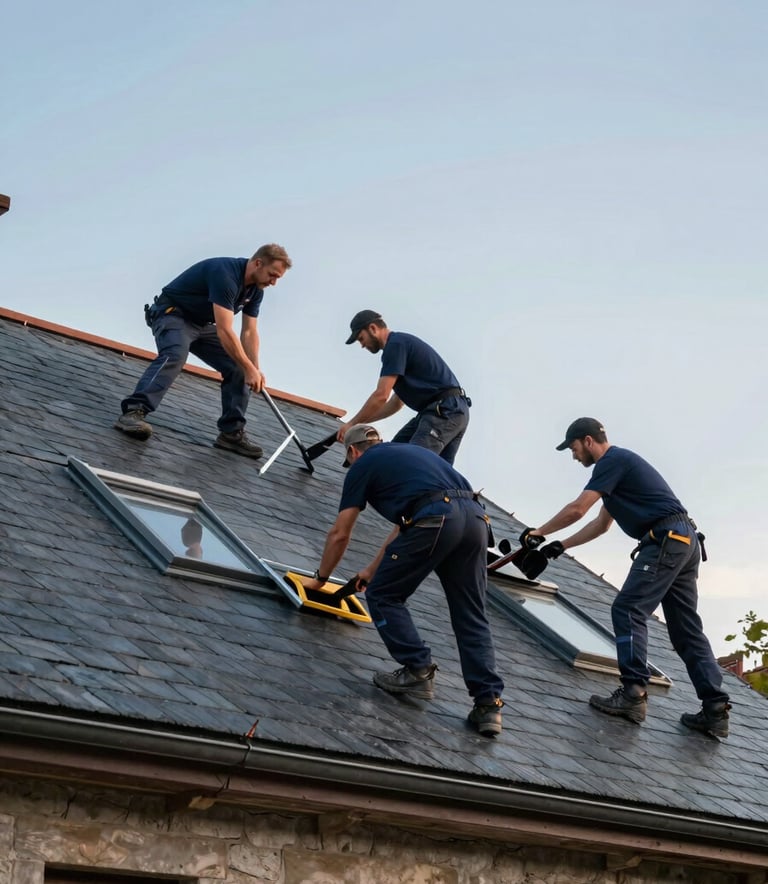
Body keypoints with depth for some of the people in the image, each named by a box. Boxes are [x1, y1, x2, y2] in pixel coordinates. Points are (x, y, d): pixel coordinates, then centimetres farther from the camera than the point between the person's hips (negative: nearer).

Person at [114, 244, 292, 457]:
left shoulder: (255, 290, -1)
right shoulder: (225, 274, -30)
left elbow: (249, 332, 3)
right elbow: (225, 331, -34)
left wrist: (254, 369, -11)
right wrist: (250, 368, -30)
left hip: (203, 324, 9)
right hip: (172, 314, -9)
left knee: (237, 369, -1)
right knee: (175, 355, -37)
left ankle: (232, 432, 4)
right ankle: (133, 412, -47)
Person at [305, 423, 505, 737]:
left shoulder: (362, 466, 18)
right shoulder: (409, 452, 37)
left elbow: (340, 534, 21)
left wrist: (320, 578, 37)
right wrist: (373, 569, 53)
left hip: (435, 519, -6)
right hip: (475, 515, 7)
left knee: (383, 595, 13)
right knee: (471, 617, 11)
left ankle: (418, 671, 7)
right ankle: (489, 704, 4)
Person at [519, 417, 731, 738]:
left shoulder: (613, 460, -5)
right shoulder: (618, 463, 26)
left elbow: (577, 509, -11)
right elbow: (601, 524, 31)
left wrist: (539, 532, 1)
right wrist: (561, 546, 28)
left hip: (665, 540, -10)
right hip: (685, 540, 10)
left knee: (628, 611, -12)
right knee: (686, 628, 7)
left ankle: (633, 693, -21)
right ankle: (715, 709, 2)